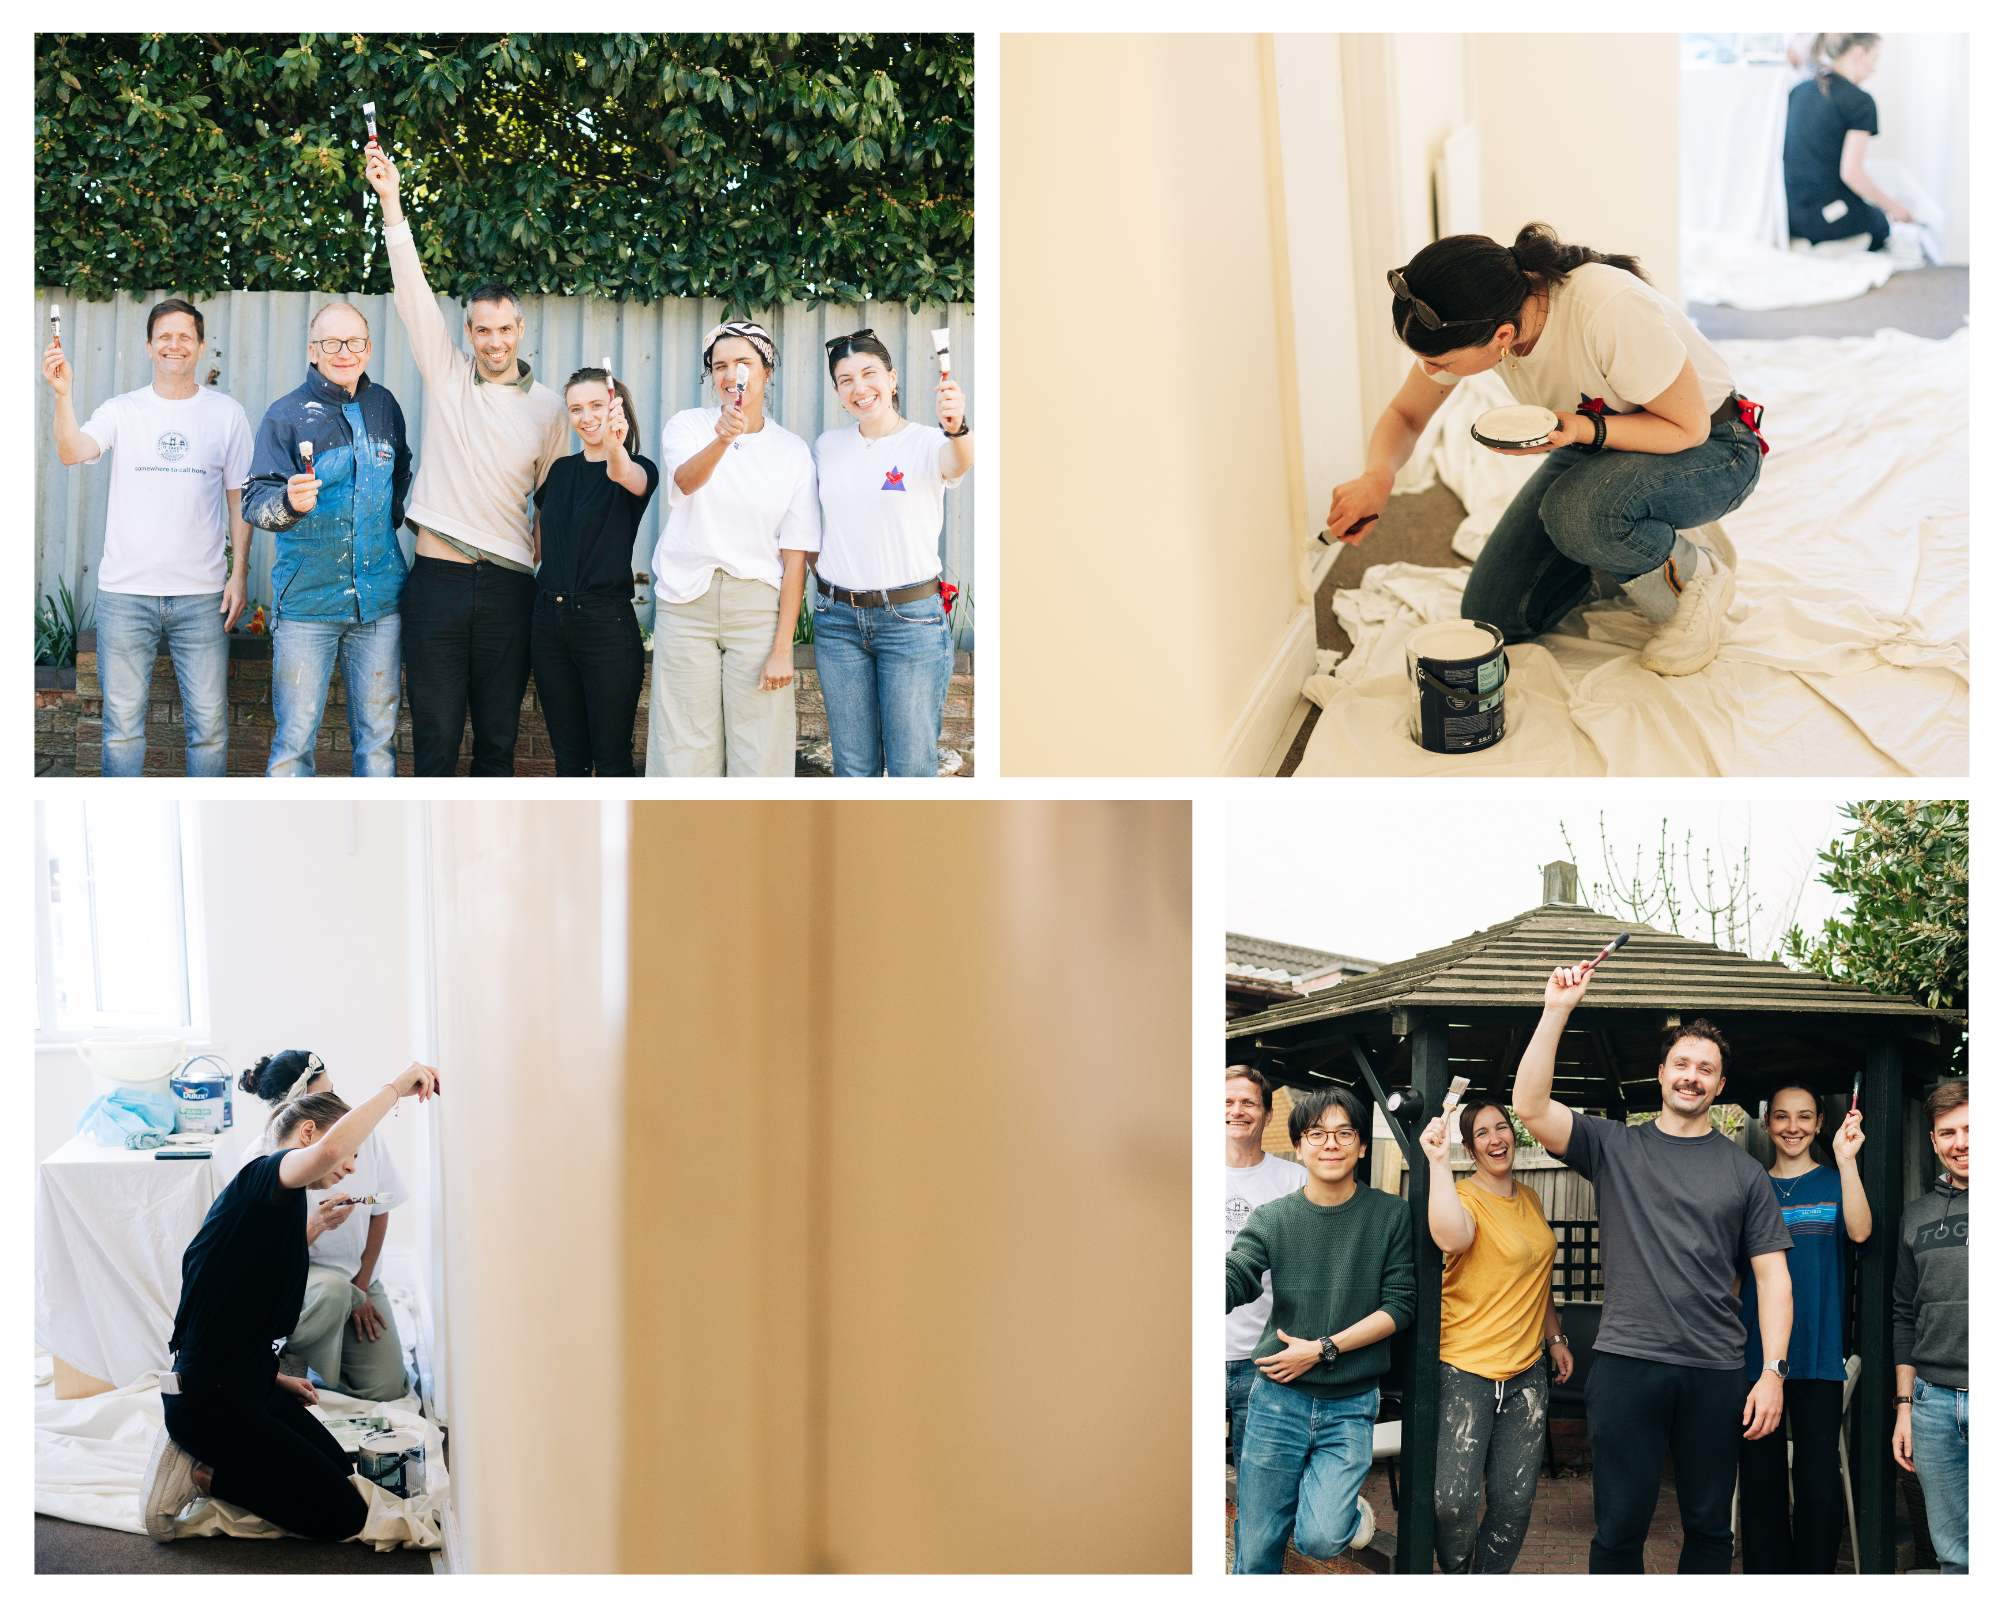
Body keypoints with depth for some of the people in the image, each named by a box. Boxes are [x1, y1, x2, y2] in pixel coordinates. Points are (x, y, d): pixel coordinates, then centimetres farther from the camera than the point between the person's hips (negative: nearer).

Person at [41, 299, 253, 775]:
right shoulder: (122, 411, 4)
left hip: (201, 594, 0)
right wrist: (62, 395, -28)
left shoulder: (226, 414, 6)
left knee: (209, 726, 1)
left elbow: (239, 498, 8)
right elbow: (72, 453, -13)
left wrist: (240, 573, 1)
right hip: (125, 592, 0)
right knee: (122, 723, 4)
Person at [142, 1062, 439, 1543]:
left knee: (336, 1465, 22)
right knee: (344, 1515, -8)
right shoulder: (263, 1176, -15)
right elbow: (327, 1151, -39)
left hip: (251, 1384, 10)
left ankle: (200, 1461, 12)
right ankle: (200, 1471, -4)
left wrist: (274, 1378, 21)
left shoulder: (277, 1207, 15)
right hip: (211, 1400, -10)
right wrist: (396, 1087, -30)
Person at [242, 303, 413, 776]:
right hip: (308, 601, -3)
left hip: (379, 599, 3)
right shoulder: (287, 414, -4)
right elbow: (254, 501, -14)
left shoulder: (384, 407, 8)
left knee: (378, 735, 8)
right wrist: (289, 502, -33)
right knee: (294, 739, -3)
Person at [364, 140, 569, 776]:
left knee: (498, 739, 6)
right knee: (435, 737, 0)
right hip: (438, 578, -1)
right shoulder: (445, 375, 7)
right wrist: (391, 202, -13)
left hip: (509, 582, 1)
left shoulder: (548, 407, 9)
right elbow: (412, 291, -3)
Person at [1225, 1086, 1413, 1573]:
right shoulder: (1272, 1219, 0)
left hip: (1352, 1405, -1)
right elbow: (1231, 1281, -14)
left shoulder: (1391, 1215, -1)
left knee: (1320, 1538, -15)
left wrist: (1323, 1349, -11)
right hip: (1279, 1399, 1)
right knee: (1257, 1550, 3)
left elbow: (1401, 1304, -4)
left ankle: (1349, 1509, 16)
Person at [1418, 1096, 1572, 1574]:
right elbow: (1450, 1236, -34)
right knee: (1454, 1500, -12)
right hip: (1465, 1370, -6)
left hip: (1526, 1372, 6)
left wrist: (1555, 1337, 25)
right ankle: (1455, 1576, 17)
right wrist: (1438, 1161, -35)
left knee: (1514, 1500, 2)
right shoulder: (1463, 1196, -9)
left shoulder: (1530, 1199, 14)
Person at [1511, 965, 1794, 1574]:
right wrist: (1557, 1011, -14)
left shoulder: (1743, 1170, 10)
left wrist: (1773, 1371, -2)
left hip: (1717, 1373, 1)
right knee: (1620, 1527, -1)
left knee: (1709, 1527, 8)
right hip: (1627, 1362, -1)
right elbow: (1530, 1107, -8)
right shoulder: (1613, 1147, 7)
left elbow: (1771, 1275, 8)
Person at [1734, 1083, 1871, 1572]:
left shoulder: (1835, 1183, 5)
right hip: (1755, 1357, 2)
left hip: (1818, 1356, -2)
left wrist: (1846, 1160, -26)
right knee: (1761, 1484, 4)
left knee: (1818, 1486, -5)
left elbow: (1859, 1231, -16)